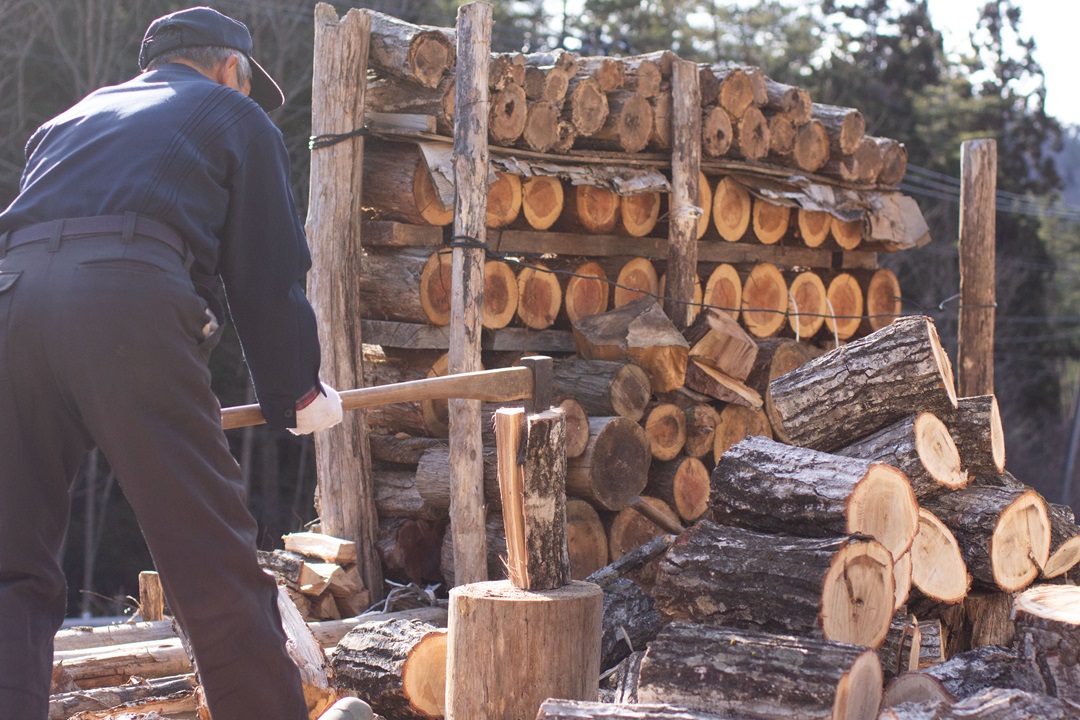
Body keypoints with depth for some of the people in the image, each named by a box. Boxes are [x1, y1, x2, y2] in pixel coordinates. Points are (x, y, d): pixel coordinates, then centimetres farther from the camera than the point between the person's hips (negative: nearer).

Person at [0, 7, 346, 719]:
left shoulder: (73, 117, 37)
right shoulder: (238, 116, 23)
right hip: (130, 301, -5)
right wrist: (297, 393, 28)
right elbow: (268, 275, 16)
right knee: (216, 569, 1)